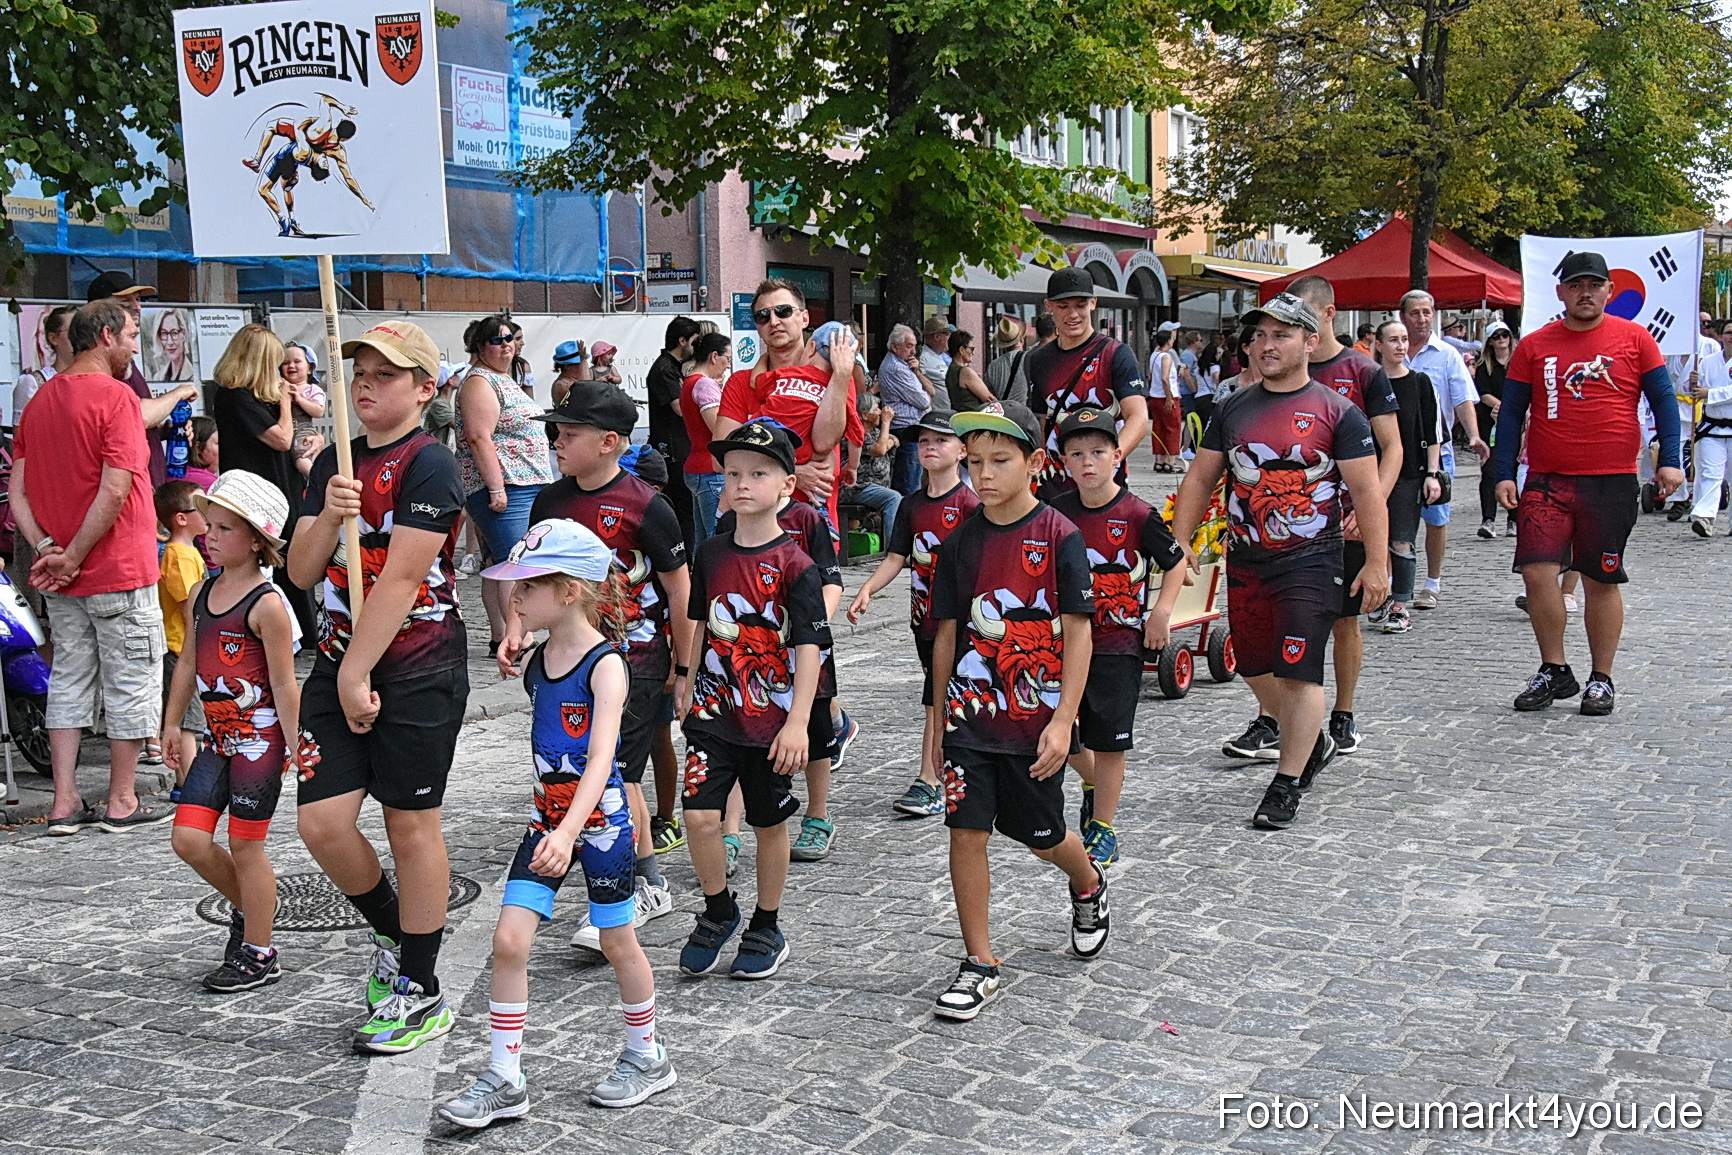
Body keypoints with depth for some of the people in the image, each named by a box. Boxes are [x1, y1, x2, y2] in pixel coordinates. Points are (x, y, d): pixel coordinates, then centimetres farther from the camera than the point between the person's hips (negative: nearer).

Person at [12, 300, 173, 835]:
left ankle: (65, 803, 15)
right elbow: (115, 491, -22)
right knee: (131, 683, 4)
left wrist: (48, 550, -2)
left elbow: (18, 493, 7)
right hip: (120, 571, -7)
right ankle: (122, 802, 11)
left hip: (62, 580, 7)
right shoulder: (114, 395, -13)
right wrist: (73, 557, -14)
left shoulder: (39, 400, 11)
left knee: (68, 681, 13)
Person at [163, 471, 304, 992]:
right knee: (189, 838, 4)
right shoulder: (201, 593, 7)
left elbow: (284, 683, -14)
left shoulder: (266, 605, -16)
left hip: (260, 739, -7)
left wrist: (293, 746, -13)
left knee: (245, 845, 1)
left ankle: (258, 954, 15)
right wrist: (173, 723, 20)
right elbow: (189, 663, 17)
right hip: (219, 738, 7)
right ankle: (246, 906, 28)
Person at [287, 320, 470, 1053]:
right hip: (339, 662, 6)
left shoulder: (429, 465, -11)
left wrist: (357, 676, -16)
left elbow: (400, 581, -16)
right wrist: (327, 517, -11)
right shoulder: (335, 462, 12)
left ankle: (420, 992, 17)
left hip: (417, 671, -6)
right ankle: (392, 933, 29)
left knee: (411, 824, 3)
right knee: (321, 821, 2)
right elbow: (302, 572, 8)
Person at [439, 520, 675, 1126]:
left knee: (617, 942, 9)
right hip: (547, 817, 6)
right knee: (509, 940, -3)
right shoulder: (538, 659, 4)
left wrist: (569, 832, -40)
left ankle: (646, 1058, 31)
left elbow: (600, 758, -28)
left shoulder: (605, 665, -18)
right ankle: (505, 1081, 6)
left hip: (599, 819, -6)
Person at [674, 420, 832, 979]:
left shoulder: (794, 565, -12)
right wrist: (689, 680, 20)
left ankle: (766, 927, 29)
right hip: (713, 710, 3)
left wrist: (797, 722, -20)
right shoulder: (711, 554, 3)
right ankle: (718, 912, 17)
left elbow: (810, 647, -14)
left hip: (772, 717, -3)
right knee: (699, 816, -7)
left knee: (769, 824, 10)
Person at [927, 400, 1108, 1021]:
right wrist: (940, 713, 9)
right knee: (966, 830, -3)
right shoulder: (961, 542, 2)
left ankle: (1088, 885, 46)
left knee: (1041, 837, 12)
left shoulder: (1060, 537, -10)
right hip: (971, 713, 3)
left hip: (1035, 718, -3)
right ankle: (980, 963, 9)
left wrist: (1062, 721, -15)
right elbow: (947, 633, 8)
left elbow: (1077, 632, -10)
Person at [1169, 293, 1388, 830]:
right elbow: (1200, 478, 11)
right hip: (1245, 563, 6)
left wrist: (1377, 563, -12)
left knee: (1298, 674, -8)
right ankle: (1313, 743, 39)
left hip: (1311, 565, -5)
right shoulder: (1233, 408, 8)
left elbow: (1366, 491, -7)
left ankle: (1286, 786, 1)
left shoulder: (1336, 412, -5)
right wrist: (1180, 541, 3)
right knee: (1257, 669, 15)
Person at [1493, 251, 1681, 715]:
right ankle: (1554, 671, 8)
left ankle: (1601, 679, 18)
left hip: (1612, 481, -1)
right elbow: (1511, 413, 8)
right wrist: (1504, 475, 0)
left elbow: (1663, 399, 6)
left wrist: (1670, 459, -6)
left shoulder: (1634, 338, 4)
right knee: (1537, 571, -9)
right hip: (1546, 481, 1)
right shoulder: (1534, 346, 6)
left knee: (1602, 581, 6)